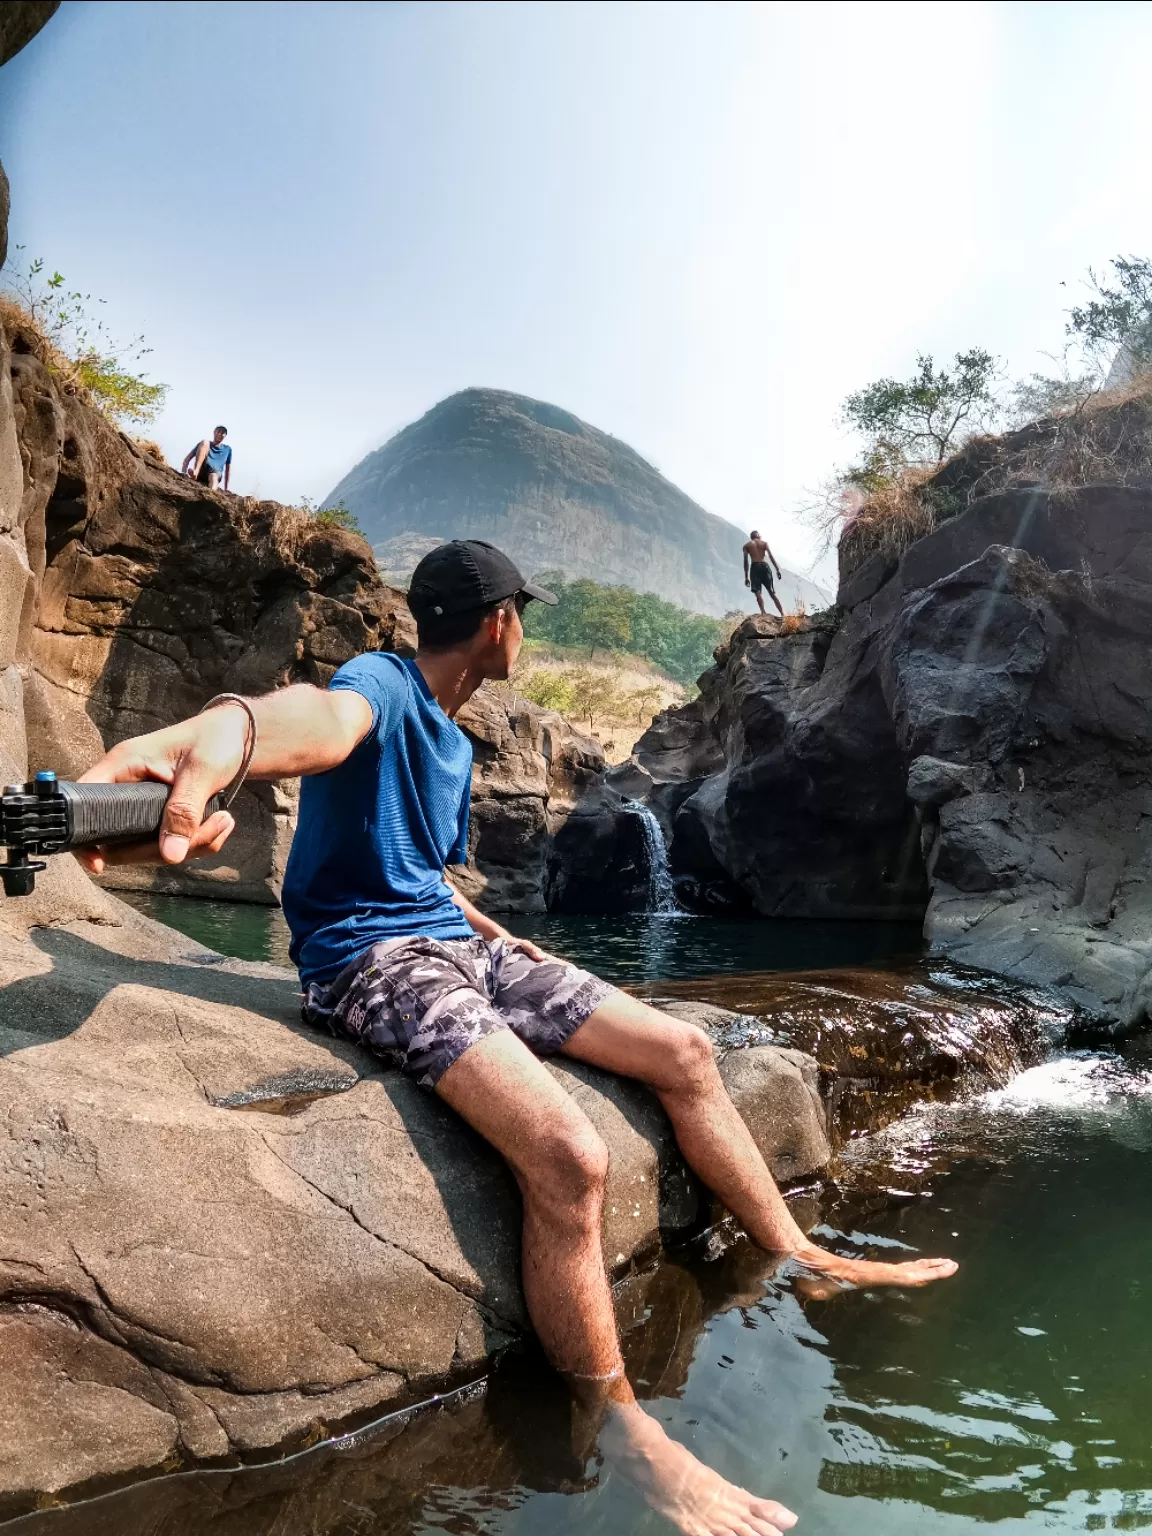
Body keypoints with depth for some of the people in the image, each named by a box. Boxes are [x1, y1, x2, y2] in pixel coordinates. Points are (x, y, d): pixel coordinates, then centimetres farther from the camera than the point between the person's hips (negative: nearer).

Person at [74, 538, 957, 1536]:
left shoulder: (454, 745, 17)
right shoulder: (379, 688, -13)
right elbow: (320, 720, -40)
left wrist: (503, 939, 22)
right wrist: (218, 739, -62)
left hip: (456, 943, 9)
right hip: (370, 958, -9)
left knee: (685, 1052, 4)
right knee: (570, 1154, -29)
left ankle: (801, 1258, 18)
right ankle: (621, 1431, -10)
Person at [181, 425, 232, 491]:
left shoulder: (227, 449, 23)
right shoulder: (205, 444, 18)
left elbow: (228, 469, 24)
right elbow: (188, 459, 10)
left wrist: (226, 489, 17)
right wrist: (184, 472, -8)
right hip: (201, 471, 0)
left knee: (213, 476, -38)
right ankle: (195, 472, -42)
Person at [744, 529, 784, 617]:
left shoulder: (747, 546, 14)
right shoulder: (764, 542, 16)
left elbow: (746, 561, 5)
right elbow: (771, 556, 2)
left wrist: (746, 577, 6)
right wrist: (777, 569, -2)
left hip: (755, 567, -2)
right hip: (764, 566, 2)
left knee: (757, 592, -9)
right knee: (772, 593, 8)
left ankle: (763, 612, -30)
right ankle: (782, 614, 7)